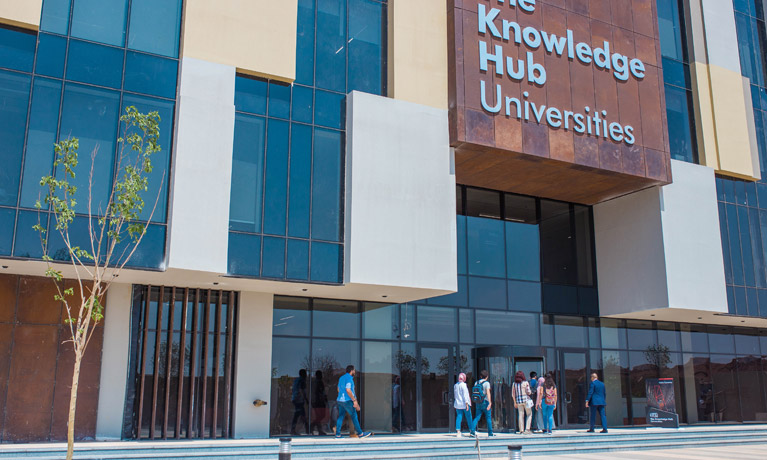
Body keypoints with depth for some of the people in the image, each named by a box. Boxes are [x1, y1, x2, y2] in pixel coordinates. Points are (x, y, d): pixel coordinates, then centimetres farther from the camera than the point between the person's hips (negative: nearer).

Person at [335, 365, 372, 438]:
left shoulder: (341, 378, 15)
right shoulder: (349, 378, -13)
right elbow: (348, 390, -22)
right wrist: (354, 400, -17)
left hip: (340, 400, 8)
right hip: (347, 401, -8)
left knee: (340, 417, 8)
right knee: (354, 416, -1)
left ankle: (337, 434, 4)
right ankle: (360, 433, 5)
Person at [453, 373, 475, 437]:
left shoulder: (455, 385, 10)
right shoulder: (463, 385, -11)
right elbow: (465, 395, -15)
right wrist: (467, 403, -16)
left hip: (458, 404, 6)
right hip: (464, 404, -6)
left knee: (458, 417, 1)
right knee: (469, 417, 5)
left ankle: (458, 431, -11)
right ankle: (471, 431, 11)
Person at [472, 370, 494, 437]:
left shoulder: (476, 383, 8)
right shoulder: (486, 383, -9)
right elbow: (488, 393, -20)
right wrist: (490, 403, -26)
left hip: (478, 403, 5)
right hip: (485, 402, -5)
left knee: (477, 417, 4)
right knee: (488, 418, 7)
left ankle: (473, 430, -13)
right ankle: (490, 432, 12)